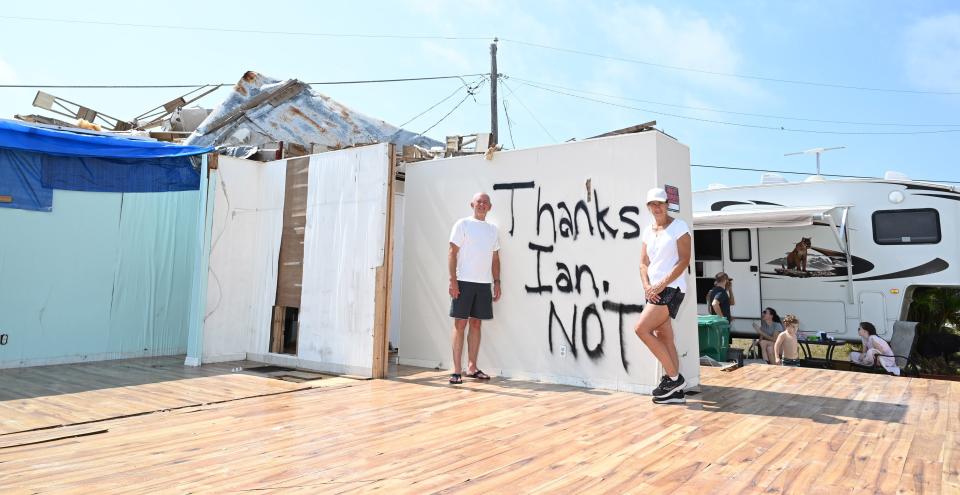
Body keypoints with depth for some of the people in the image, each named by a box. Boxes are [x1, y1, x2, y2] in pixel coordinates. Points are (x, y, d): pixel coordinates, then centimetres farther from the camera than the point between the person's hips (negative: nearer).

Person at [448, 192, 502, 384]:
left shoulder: (493, 229, 15)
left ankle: (472, 367, 17)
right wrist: (453, 280, -13)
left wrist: (497, 282, 9)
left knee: (476, 324, 9)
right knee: (460, 324, -3)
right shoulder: (463, 224, 0)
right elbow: (452, 253, -5)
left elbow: (495, 258, 17)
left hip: (484, 283, 5)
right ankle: (456, 370, 1)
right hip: (464, 281, -5)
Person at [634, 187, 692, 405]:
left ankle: (674, 377, -3)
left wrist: (660, 285, -17)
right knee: (664, 338, 7)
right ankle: (676, 391, 14)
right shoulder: (647, 231, 14)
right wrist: (647, 287, -6)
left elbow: (684, 260, -12)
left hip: (672, 288, -7)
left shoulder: (679, 226, -5)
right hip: (654, 291, 7)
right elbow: (643, 263, 11)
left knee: (642, 328, -16)